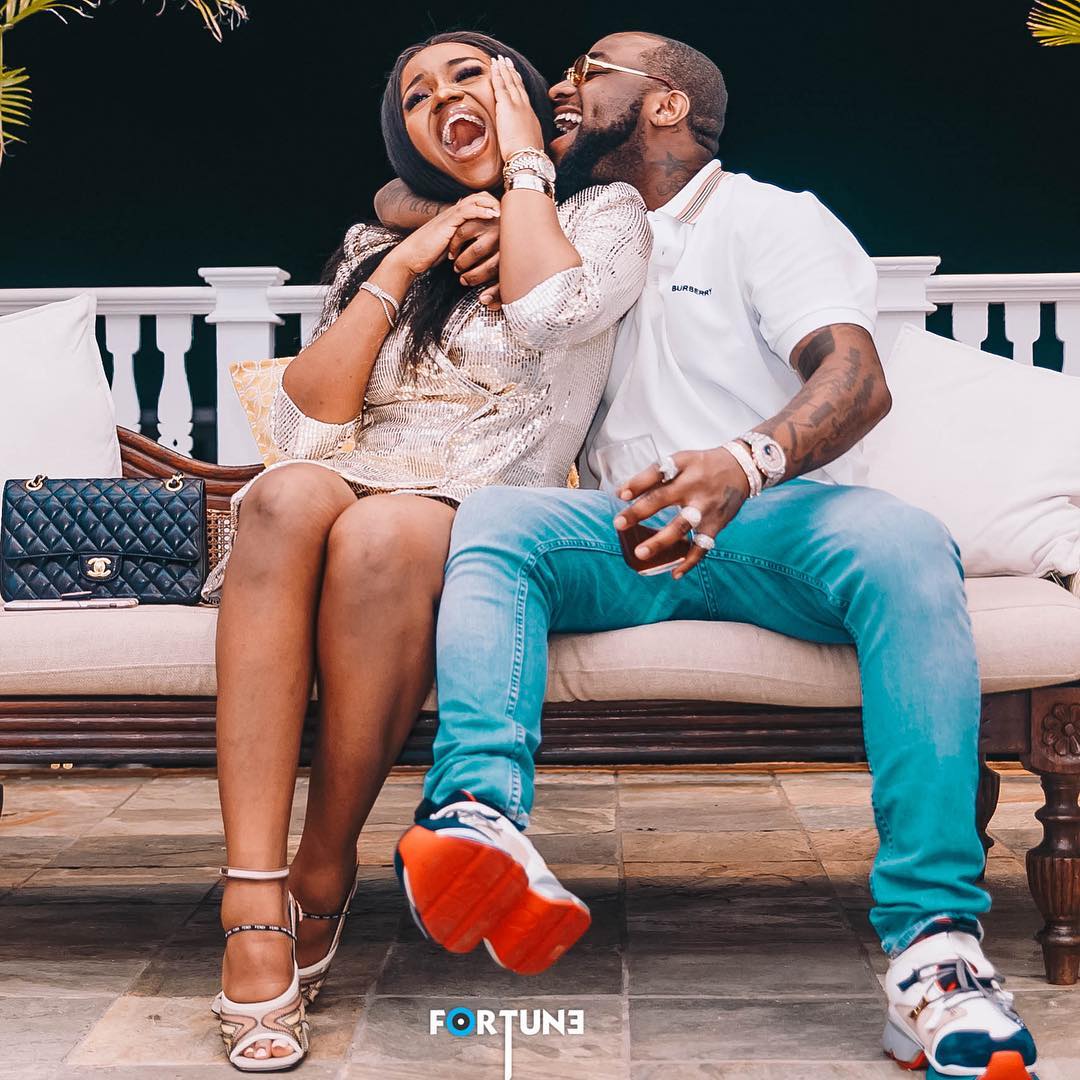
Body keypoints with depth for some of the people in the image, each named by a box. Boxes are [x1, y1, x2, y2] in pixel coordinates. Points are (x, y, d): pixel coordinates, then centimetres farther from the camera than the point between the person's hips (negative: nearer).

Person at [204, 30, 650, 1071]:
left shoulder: (603, 214, 14)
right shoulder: (379, 243, 25)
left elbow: (549, 312, -12)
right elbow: (307, 421, 10)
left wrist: (522, 155, 3)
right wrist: (403, 270, 3)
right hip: (357, 481, 3)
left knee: (383, 530, -38)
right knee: (289, 496, -34)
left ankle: (323, 880, -23)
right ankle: (253, 907, -40)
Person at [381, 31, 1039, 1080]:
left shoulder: (772, 218, 8)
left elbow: (856, 378, -10)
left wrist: (746, 461, -33)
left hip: (773, 520, -3)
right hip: (623, 533, 4)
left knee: (903, 543, -36)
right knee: (486, 519, -28)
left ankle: (933, 939, -42)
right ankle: (483, 820, -53)